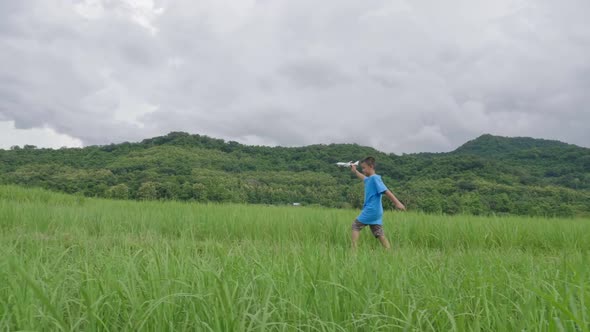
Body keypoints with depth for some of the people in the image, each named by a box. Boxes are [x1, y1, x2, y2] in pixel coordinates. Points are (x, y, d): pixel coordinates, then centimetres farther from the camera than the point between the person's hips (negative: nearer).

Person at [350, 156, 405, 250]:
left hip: (371, 211, -8)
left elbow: (386, 191, -19)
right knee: (379, 234, 6)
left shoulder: (375, 178, -12)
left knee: (356, 226, 1)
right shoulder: (369, 179, 14)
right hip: (376, 212, 8)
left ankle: (354, 249, 0)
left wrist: (397, 203, -24)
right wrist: (355, 171, 48)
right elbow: (364, 178, 39)